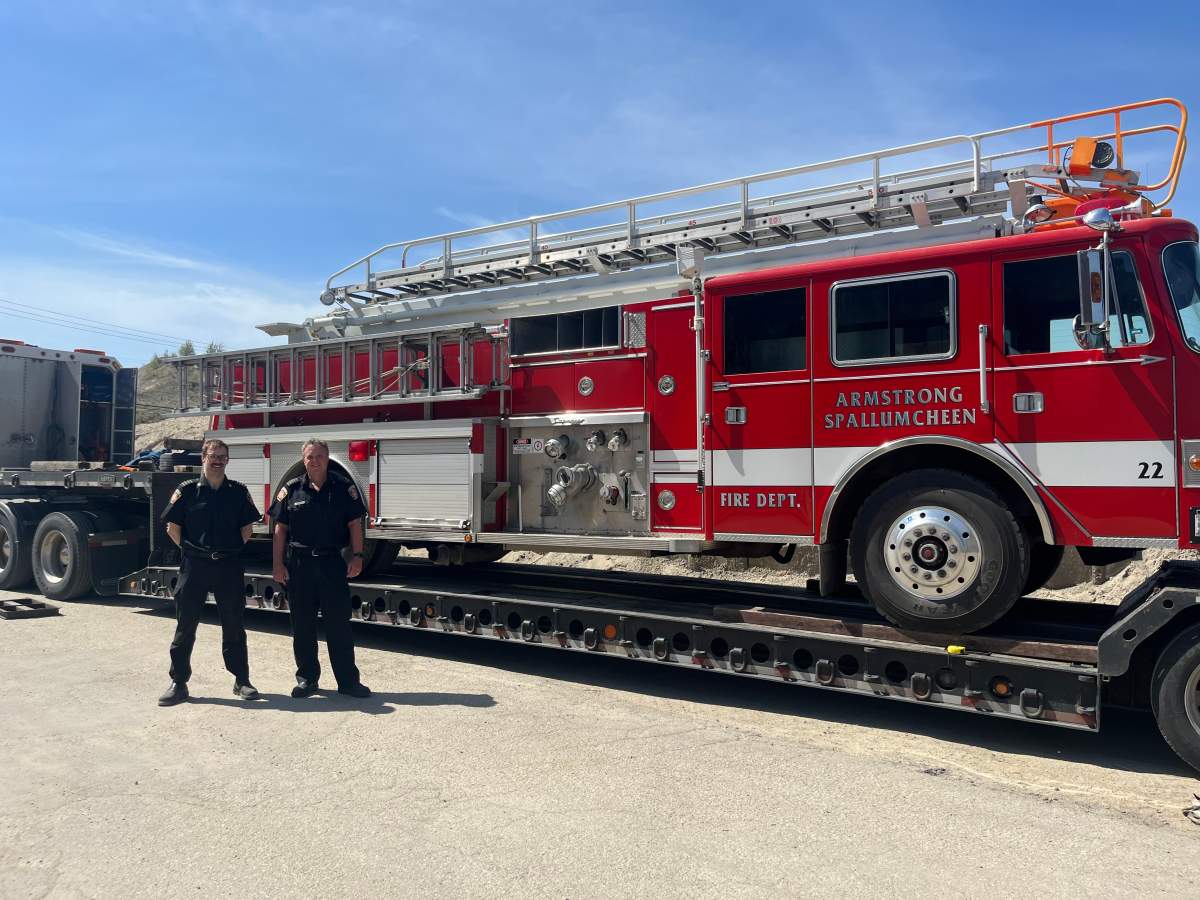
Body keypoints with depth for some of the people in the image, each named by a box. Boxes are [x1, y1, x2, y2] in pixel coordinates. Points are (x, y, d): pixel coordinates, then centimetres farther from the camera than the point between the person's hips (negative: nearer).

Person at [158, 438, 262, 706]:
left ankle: (241, 680, 16)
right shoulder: (187, 490, -1)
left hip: (229, 566, 1)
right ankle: (178, 683, 15)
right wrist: (189, 550, 1)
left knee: (234, 626, 7)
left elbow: (247, 526, 10)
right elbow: (172, 526, 3)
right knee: (185, 626, 5)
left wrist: (234, 550, 4)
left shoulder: (238, 491, 4)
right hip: (194, 566, -1)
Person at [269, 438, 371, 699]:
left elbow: (354, 523, 3)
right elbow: (280, 529, 5)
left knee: (339, 623, 2)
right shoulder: (292, 490, 4)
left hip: (332, 563, -1)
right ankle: (307, 678, 21)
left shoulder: (344, 487, 2)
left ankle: (348, 680, 9)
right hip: (300, 563, 1)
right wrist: (278, 564, 0)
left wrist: (357, 556, -6)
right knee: (302, 625, 8)